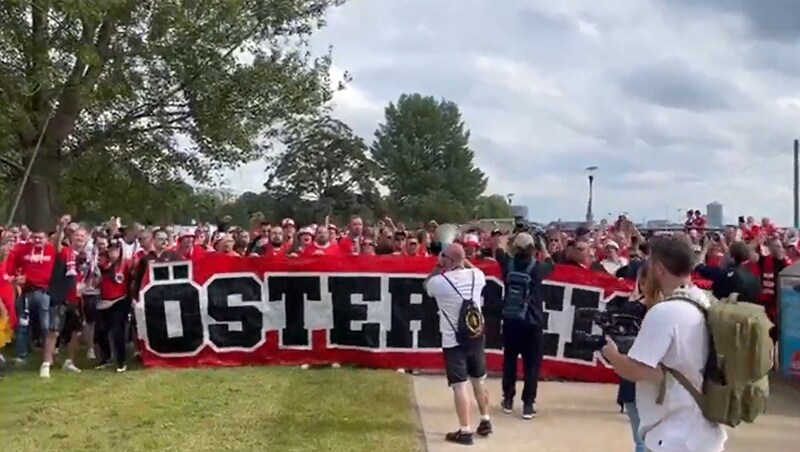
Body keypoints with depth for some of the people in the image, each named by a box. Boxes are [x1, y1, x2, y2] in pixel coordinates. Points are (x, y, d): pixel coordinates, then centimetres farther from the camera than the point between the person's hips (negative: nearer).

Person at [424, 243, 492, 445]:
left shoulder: (438, 281, -16)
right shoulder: (476, 275, -5)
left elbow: (427, 284, 9)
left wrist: (438, 267, 8)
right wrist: (462, 260, 19)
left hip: (453, 341, -5)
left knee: (459, 386, -1)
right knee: (479, 381, 20)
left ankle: (465, 431, 3)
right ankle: (485, 421, 33)